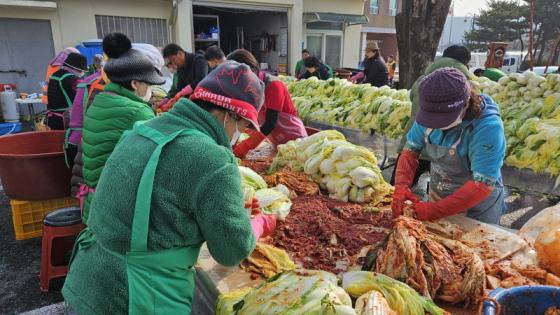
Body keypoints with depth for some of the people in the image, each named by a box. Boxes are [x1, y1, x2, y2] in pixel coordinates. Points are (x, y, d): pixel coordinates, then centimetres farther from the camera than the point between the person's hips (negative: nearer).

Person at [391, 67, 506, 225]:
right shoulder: (429, 114, -14)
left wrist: (435, 210, -32)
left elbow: (483, 185, -31)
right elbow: (411, 150, -8)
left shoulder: (488, 127, -30)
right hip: (437, 199, 5)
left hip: (477, 208, -5)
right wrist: (401, 186, -25)